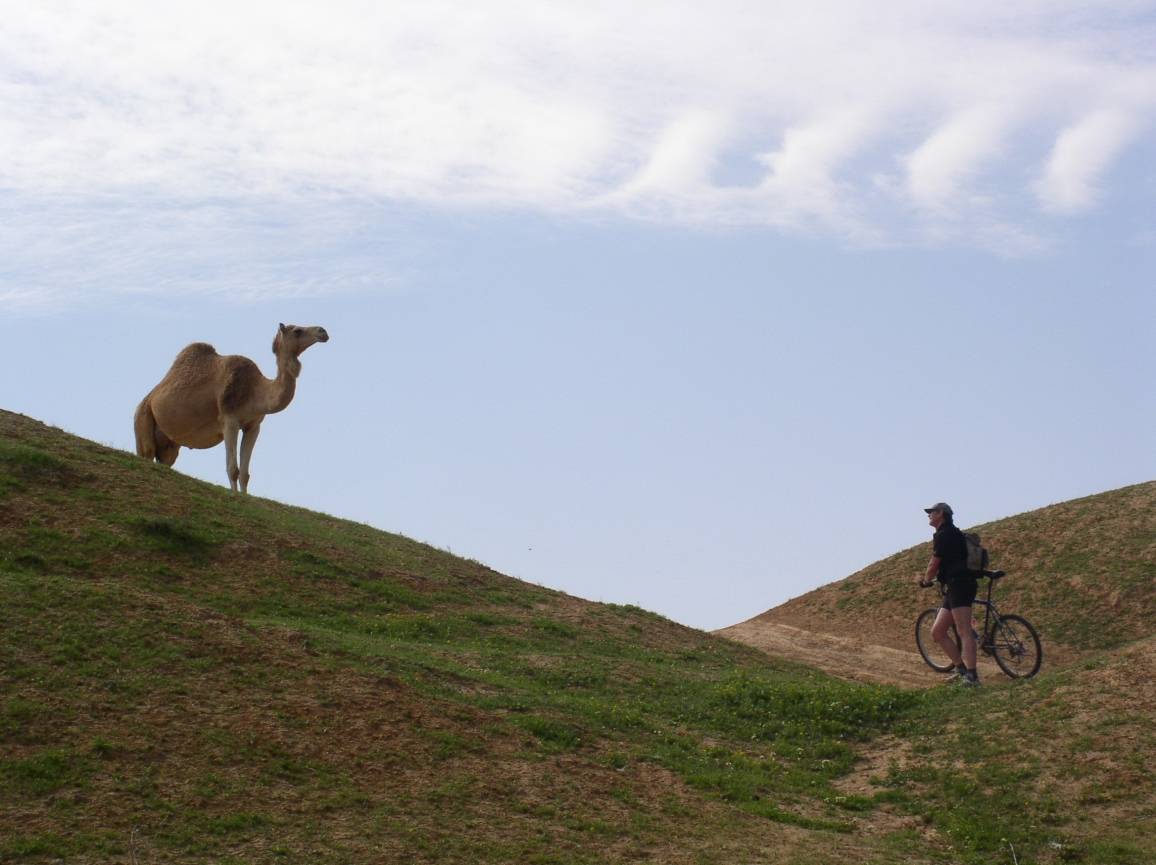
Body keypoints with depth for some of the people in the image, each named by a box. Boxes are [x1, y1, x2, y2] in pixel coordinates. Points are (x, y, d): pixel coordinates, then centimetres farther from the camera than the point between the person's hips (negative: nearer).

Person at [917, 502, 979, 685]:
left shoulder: (943, 535, -8)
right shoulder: (952, 533, 23)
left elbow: (934, 564, -4)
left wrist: (926, 581, 13)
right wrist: (929, 579, 32)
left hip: (959, 586, -10)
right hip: (954, 588, 10)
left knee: (964, 632, -16)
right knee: (937, 632, 9)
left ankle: (971, 675, -23)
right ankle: (961, 669, 9)